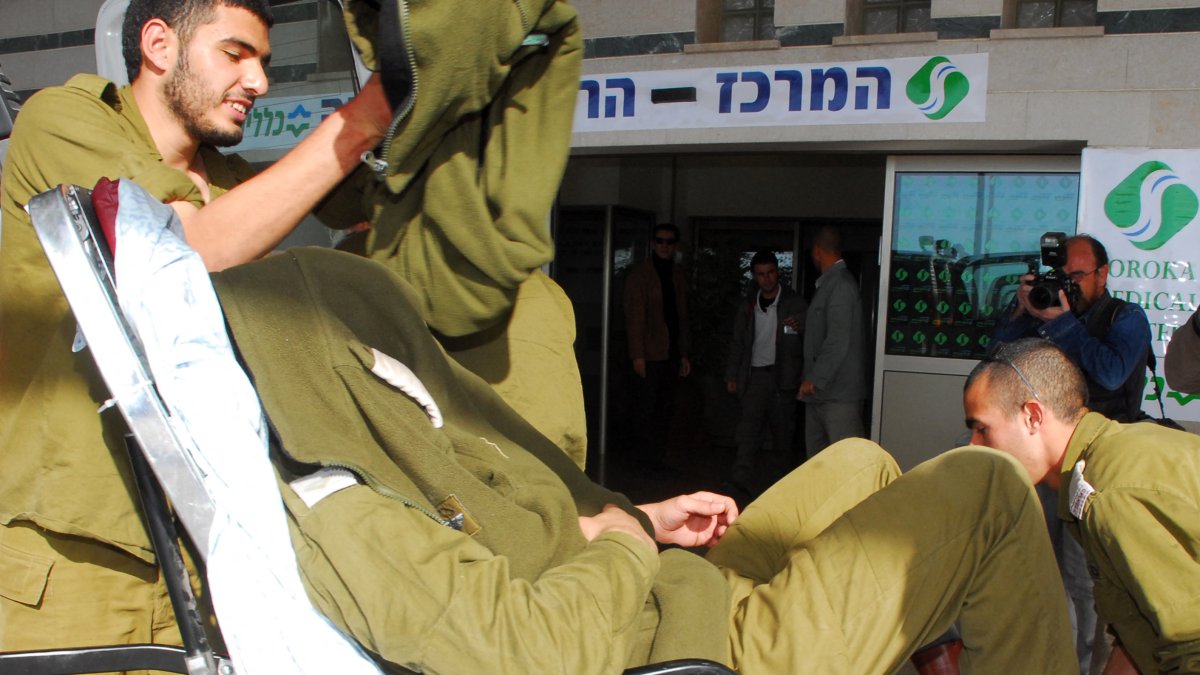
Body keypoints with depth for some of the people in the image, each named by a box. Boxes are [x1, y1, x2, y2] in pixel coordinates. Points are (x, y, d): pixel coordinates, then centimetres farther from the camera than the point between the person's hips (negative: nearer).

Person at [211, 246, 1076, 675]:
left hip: (683, 594, 10)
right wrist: (625, 543, -15)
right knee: (987, 487, -5)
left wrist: (646, 518, 4)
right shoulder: (356, 532, -29)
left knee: (861, 464, 25)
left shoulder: (371, 481, 2)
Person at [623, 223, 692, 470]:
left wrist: (684, 354, 13)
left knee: (665, 411, 6)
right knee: (646, 410, -2)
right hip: (650, 355, -5)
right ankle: (646, 461, 4)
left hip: (672, 355, 5)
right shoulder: (640, 274, -1)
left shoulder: (677, 275, 16)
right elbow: (634, 317, -7)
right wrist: (638, 355, -13)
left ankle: (658, 460, 11)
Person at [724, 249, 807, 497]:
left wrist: (800, 326, -18)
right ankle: (744, 477, -20)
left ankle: (778, 480, 14)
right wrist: (731, 376, 11)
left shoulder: (795, 303, 4)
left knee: (782, 429, 3)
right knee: (749, 423, -12)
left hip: (783, 376, -2)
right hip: (755, 374, 2)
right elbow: (738, 343, 17)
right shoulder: (748, 306, 13)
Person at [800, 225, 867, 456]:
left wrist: (815, 379, -18)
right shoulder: (829, 283, 17)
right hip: (820, 390, 10)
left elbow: (838, 340, -20)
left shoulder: (841, 285, -14)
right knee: (815, 454, 14)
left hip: (839, 392, -10)